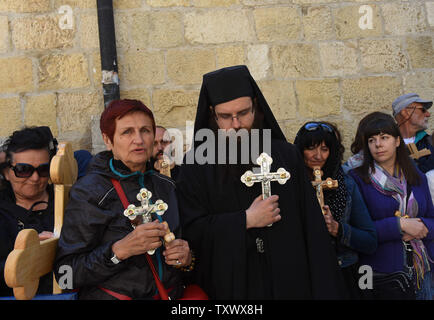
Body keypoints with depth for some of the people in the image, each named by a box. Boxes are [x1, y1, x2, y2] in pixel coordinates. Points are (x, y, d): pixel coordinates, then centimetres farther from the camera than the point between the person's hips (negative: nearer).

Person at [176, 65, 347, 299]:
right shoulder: (196, 165, -3)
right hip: (229, 283, -1)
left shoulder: (286, 155, 1)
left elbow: (311, 225, -2)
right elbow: (191, 230, -9)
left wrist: (324, 290, -6)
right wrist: (245, 220, -16)